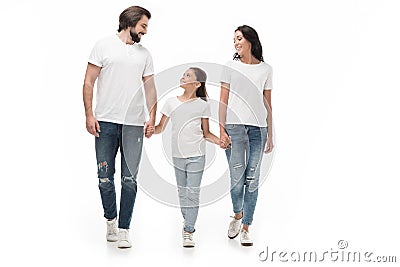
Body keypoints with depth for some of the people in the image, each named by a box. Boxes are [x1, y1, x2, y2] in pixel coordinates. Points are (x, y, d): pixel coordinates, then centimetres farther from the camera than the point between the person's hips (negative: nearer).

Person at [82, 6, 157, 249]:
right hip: (106, 122, -2)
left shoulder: (144, 54, 16)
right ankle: (111, 220, 24)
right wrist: (89, 114, -5)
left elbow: (150, 87, 16)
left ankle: (124, 229, 6)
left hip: (134, 124, 2)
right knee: (105, 178, 3)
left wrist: (152, 117, 4)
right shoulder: (105, 46, 5)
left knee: (130, 179, -2)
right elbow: (89, 81, 3)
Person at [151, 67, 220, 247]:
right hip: (177, 155, 3)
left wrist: (220, 141, -11)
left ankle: (188, 232, -1)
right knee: (182, 192, 13)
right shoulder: (171, 102, 5)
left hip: (196, 155, -3)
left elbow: (206, 133, 5)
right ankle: (188, 221, 30)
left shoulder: (202, 105, 0)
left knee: (192, 192, -4)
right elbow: (160, 128, 8)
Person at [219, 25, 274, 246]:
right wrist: (222, 130, -6)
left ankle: (245, 227, 9)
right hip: (234, 126, -1)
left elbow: (267, 103, 13)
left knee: (252, 179, 0)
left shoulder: (266, 70, 12)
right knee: (237, 177, -4)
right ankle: (237, 215, 23)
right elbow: (223, 101, 4)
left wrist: (270, 135, 11)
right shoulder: (231, 67, 8)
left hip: (258, 128, 2)